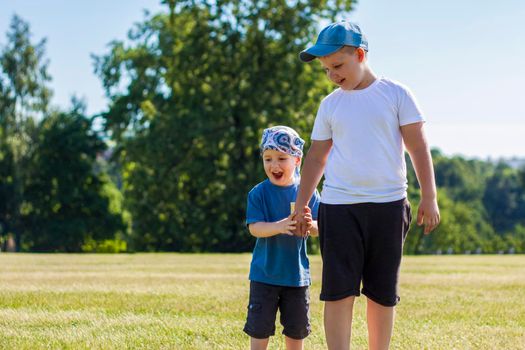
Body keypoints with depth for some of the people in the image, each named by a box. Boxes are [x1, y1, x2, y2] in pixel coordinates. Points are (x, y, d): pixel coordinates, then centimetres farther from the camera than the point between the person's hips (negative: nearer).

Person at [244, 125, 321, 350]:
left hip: (296, 273, 2)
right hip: (265, 273, -2)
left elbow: (318, 228, -3)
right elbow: (254, 228, -15)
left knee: (296, 331, 12)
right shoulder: (259, 193, -7)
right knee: (259, 328, 2)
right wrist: (279, 226, -34)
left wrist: (310, 226, -27)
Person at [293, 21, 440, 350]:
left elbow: (418, 147, 0)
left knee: (383, 294, 5)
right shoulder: (330, 104, 10)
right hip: (338, 207, 1)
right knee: (338, 291, -6)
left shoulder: (396, 94, 3)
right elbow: (316, 158, 14)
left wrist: (429, 197, -7)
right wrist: (300, 208, 11)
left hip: (388, 205, -1)